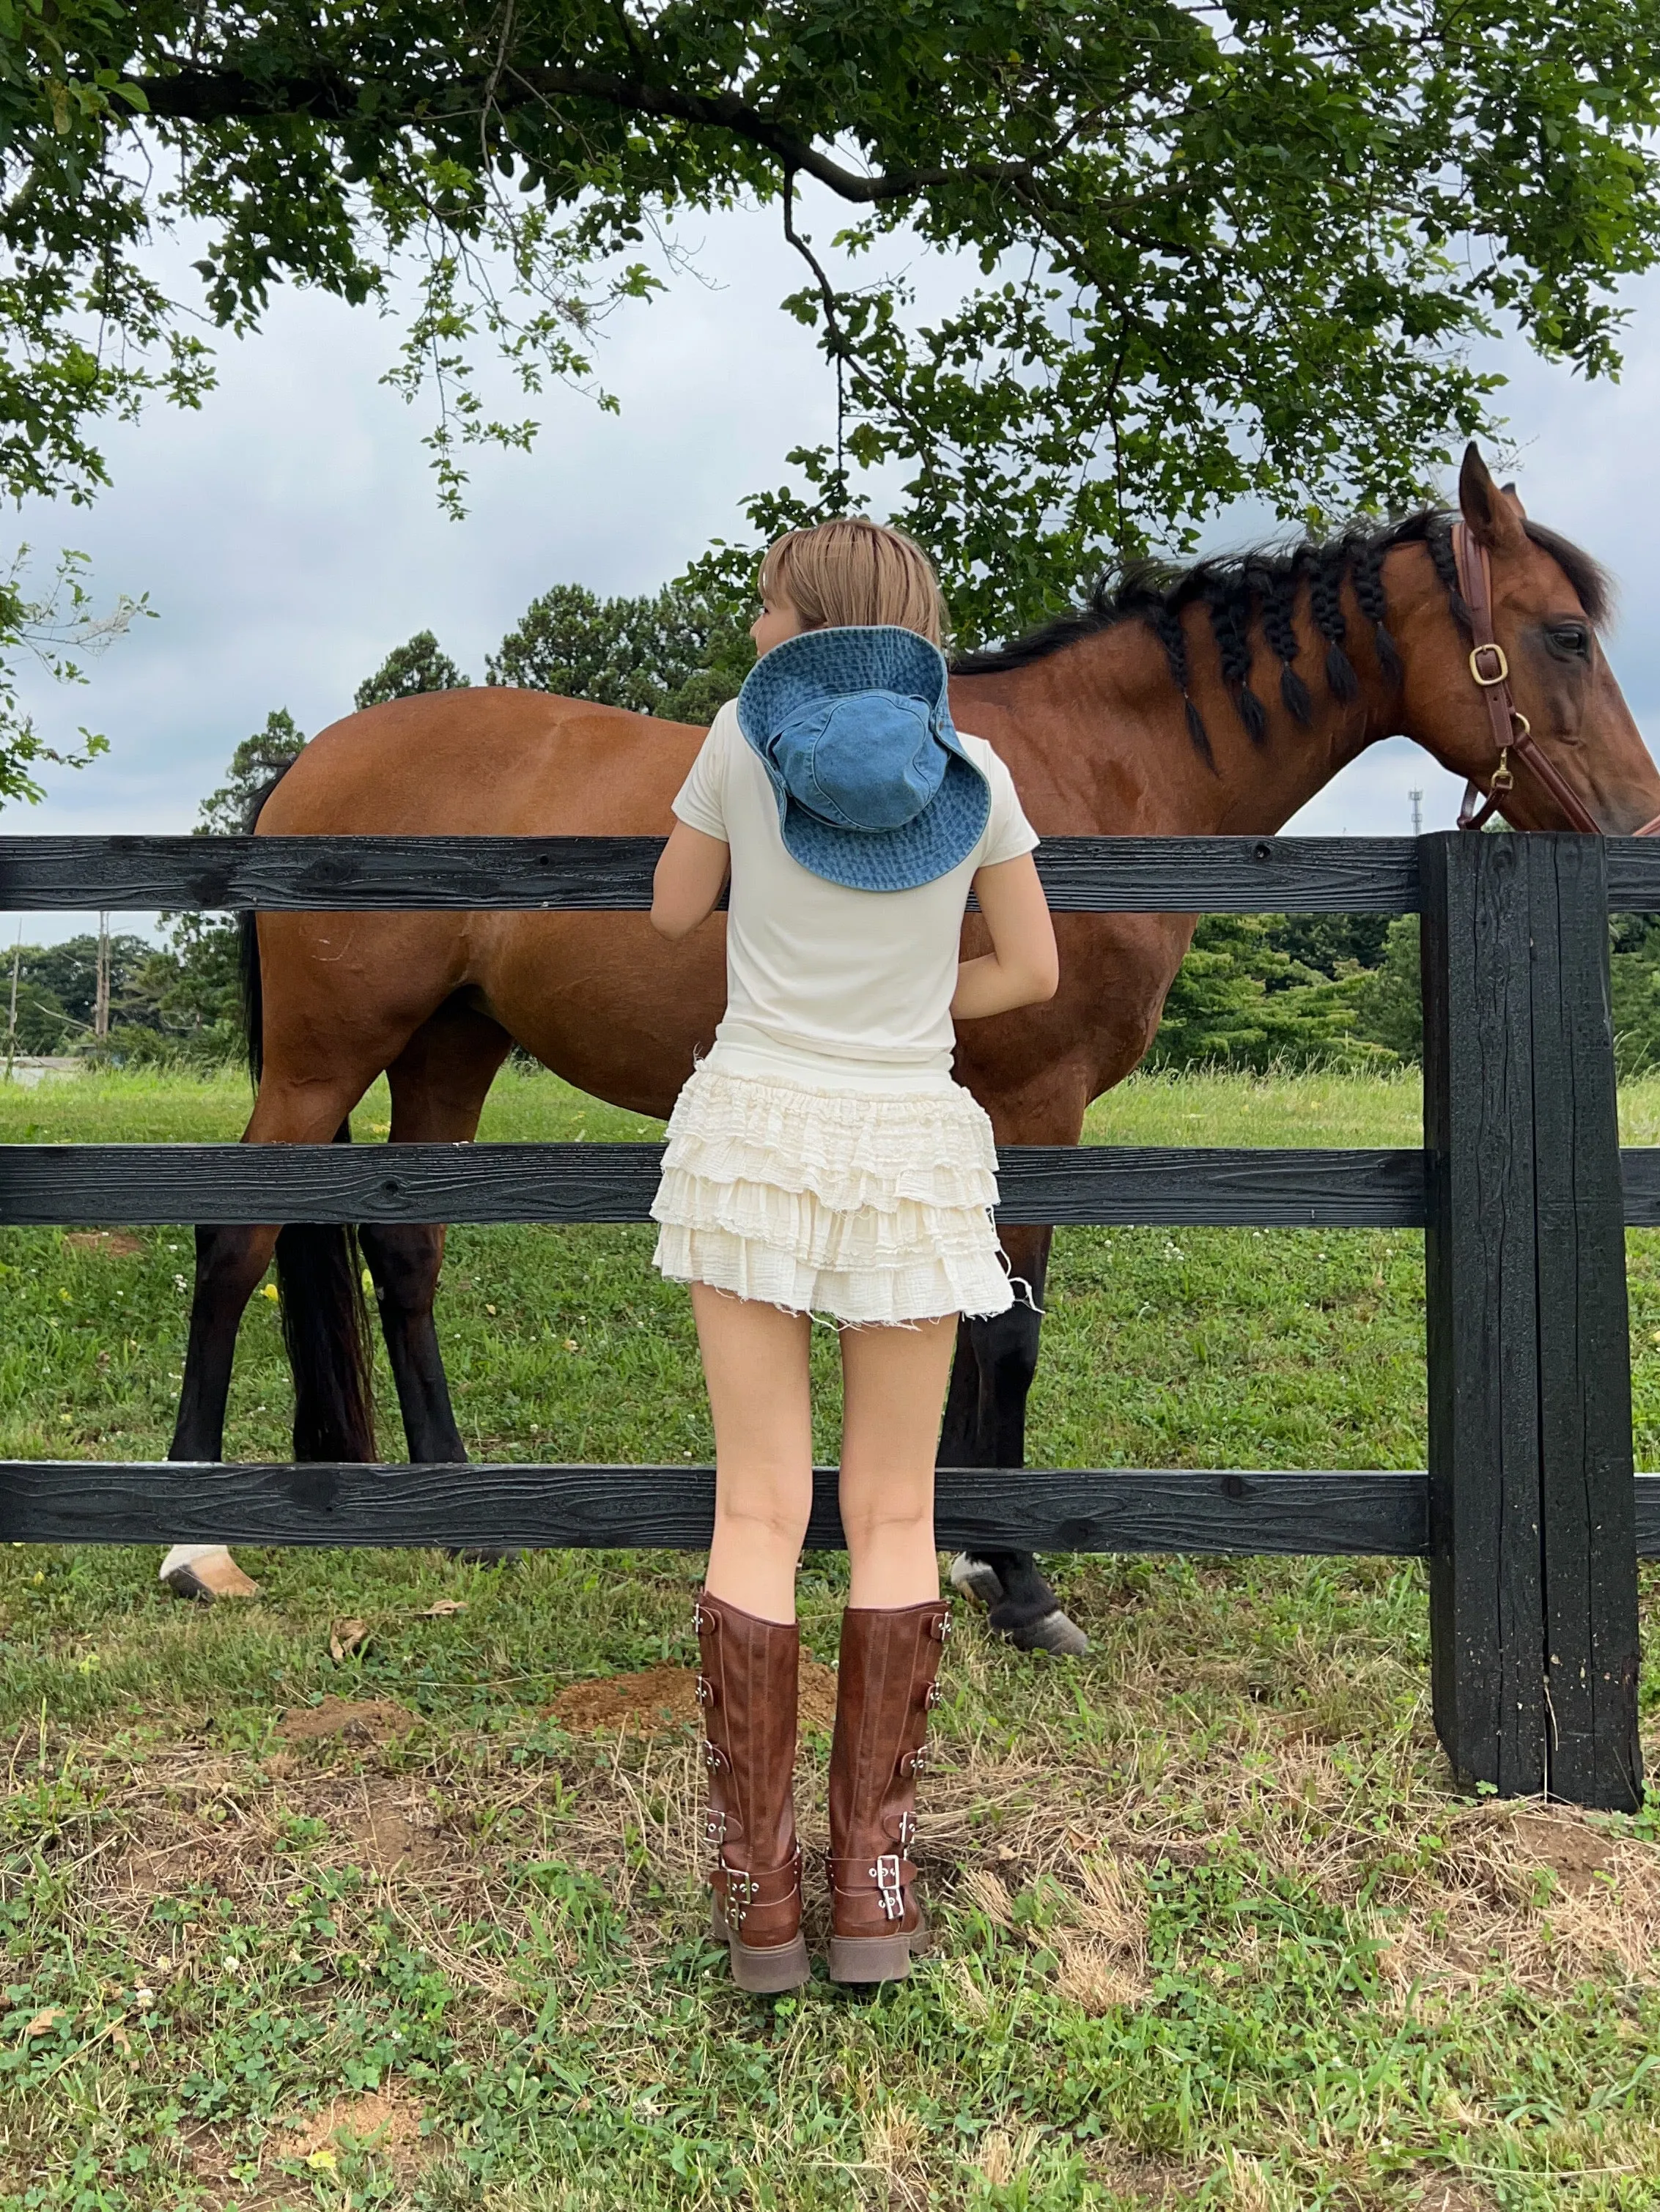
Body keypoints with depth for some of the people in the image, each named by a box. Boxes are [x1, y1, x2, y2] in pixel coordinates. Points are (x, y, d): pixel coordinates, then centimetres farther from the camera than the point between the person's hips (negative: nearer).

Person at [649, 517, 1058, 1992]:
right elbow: (1032, 970, 7)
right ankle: (875, 1886, 11)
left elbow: (672, 914, 11)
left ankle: (757, 1888, 9)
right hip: (912, 1149, 1)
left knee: (760, 1512, 4)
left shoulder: (746, 738, -1)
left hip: (756, 1136, -1)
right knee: (895, 1519, 9)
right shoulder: (970, 767, 2)